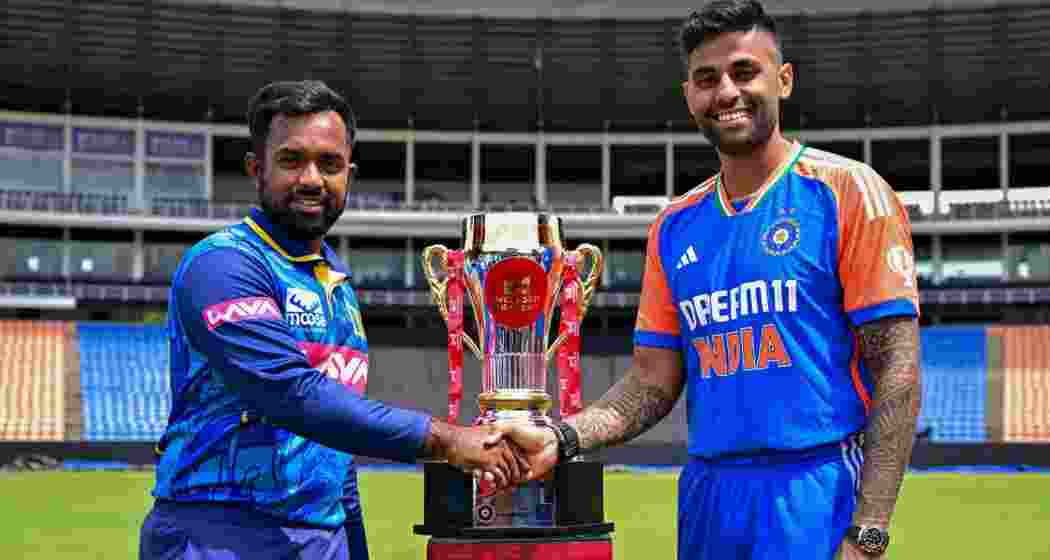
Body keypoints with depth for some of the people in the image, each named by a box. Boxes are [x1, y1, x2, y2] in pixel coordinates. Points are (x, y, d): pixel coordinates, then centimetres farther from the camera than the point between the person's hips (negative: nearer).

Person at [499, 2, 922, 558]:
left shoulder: (848, 192, -5)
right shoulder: (675, 226, 11)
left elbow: (896, 369, -9)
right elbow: (654, 382, 11)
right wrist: (562, 438, -7)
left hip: (817, 495, -5)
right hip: (708, 494, 5)